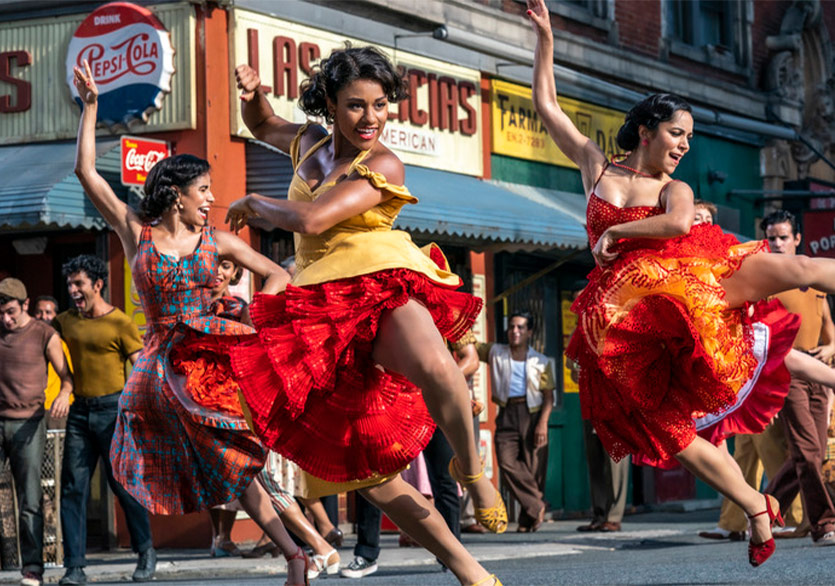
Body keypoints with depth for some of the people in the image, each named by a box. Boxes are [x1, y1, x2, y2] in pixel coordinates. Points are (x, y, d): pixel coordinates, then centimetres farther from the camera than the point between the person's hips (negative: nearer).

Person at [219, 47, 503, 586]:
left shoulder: (383, 166, -5)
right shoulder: (311, 142, 16)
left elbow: (310, 220, -16)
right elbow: (262, 126, 38)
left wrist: (253, 203, 2)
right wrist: (252, 95, 15)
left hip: (380, 285, -6)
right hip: (321, 309, 6)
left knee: (435, 369, -43)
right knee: (361, 467, -2)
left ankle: (471, 468, -15)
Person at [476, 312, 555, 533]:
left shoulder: (541, 362, 9)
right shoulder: (495, 353, 14)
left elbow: (548, 396, 5)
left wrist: (543, 423, -8)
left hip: (533, 414, -1)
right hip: (507, 414, 1)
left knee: (534, 468, -4)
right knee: (507, 461, -18)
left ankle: (527, 519, 4)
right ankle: (537, 506, -12)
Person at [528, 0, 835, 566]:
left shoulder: (675, 189, 13)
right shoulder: (596, 166, 15)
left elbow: (679, 224, -11)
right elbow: (547, 106, 17)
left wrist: (615, 231, -6)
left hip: (686, 282, 0)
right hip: (627, 319, 0)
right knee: (671, 433, -8)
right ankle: (759, 508, 4)